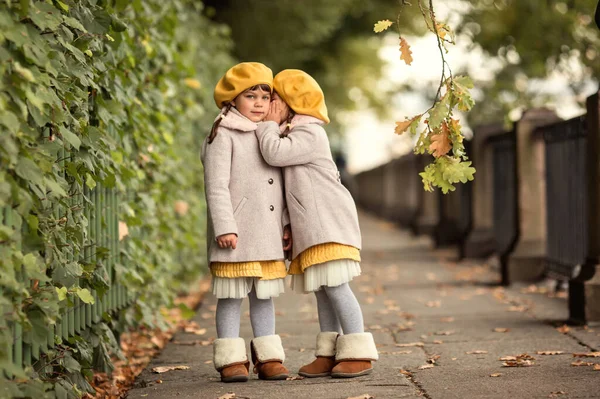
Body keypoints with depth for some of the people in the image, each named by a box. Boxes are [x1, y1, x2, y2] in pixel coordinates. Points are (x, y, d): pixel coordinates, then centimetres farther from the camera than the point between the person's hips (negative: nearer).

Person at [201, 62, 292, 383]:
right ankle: (231, 360, 4)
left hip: (267, 236, 6)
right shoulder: (223, 136, -6)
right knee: (232, 296, -1)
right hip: (235, 236, -6)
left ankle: (268, 358, 16)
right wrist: (224, 227, -18)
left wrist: (286, 223, 12)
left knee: (264, 296, 11)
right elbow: (216, 187, -11)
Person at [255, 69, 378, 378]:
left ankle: (359, 353, -11)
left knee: (335, 285, -13)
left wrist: (270, 125, -9)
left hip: (329, 222, -10)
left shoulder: (309, 133, -11)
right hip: (311, 226, 10)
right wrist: (273, 127, 13)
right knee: (322, 288, 9)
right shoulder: (293, 133, 21)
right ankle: (330, 353, 11)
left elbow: (274, 153, -23)